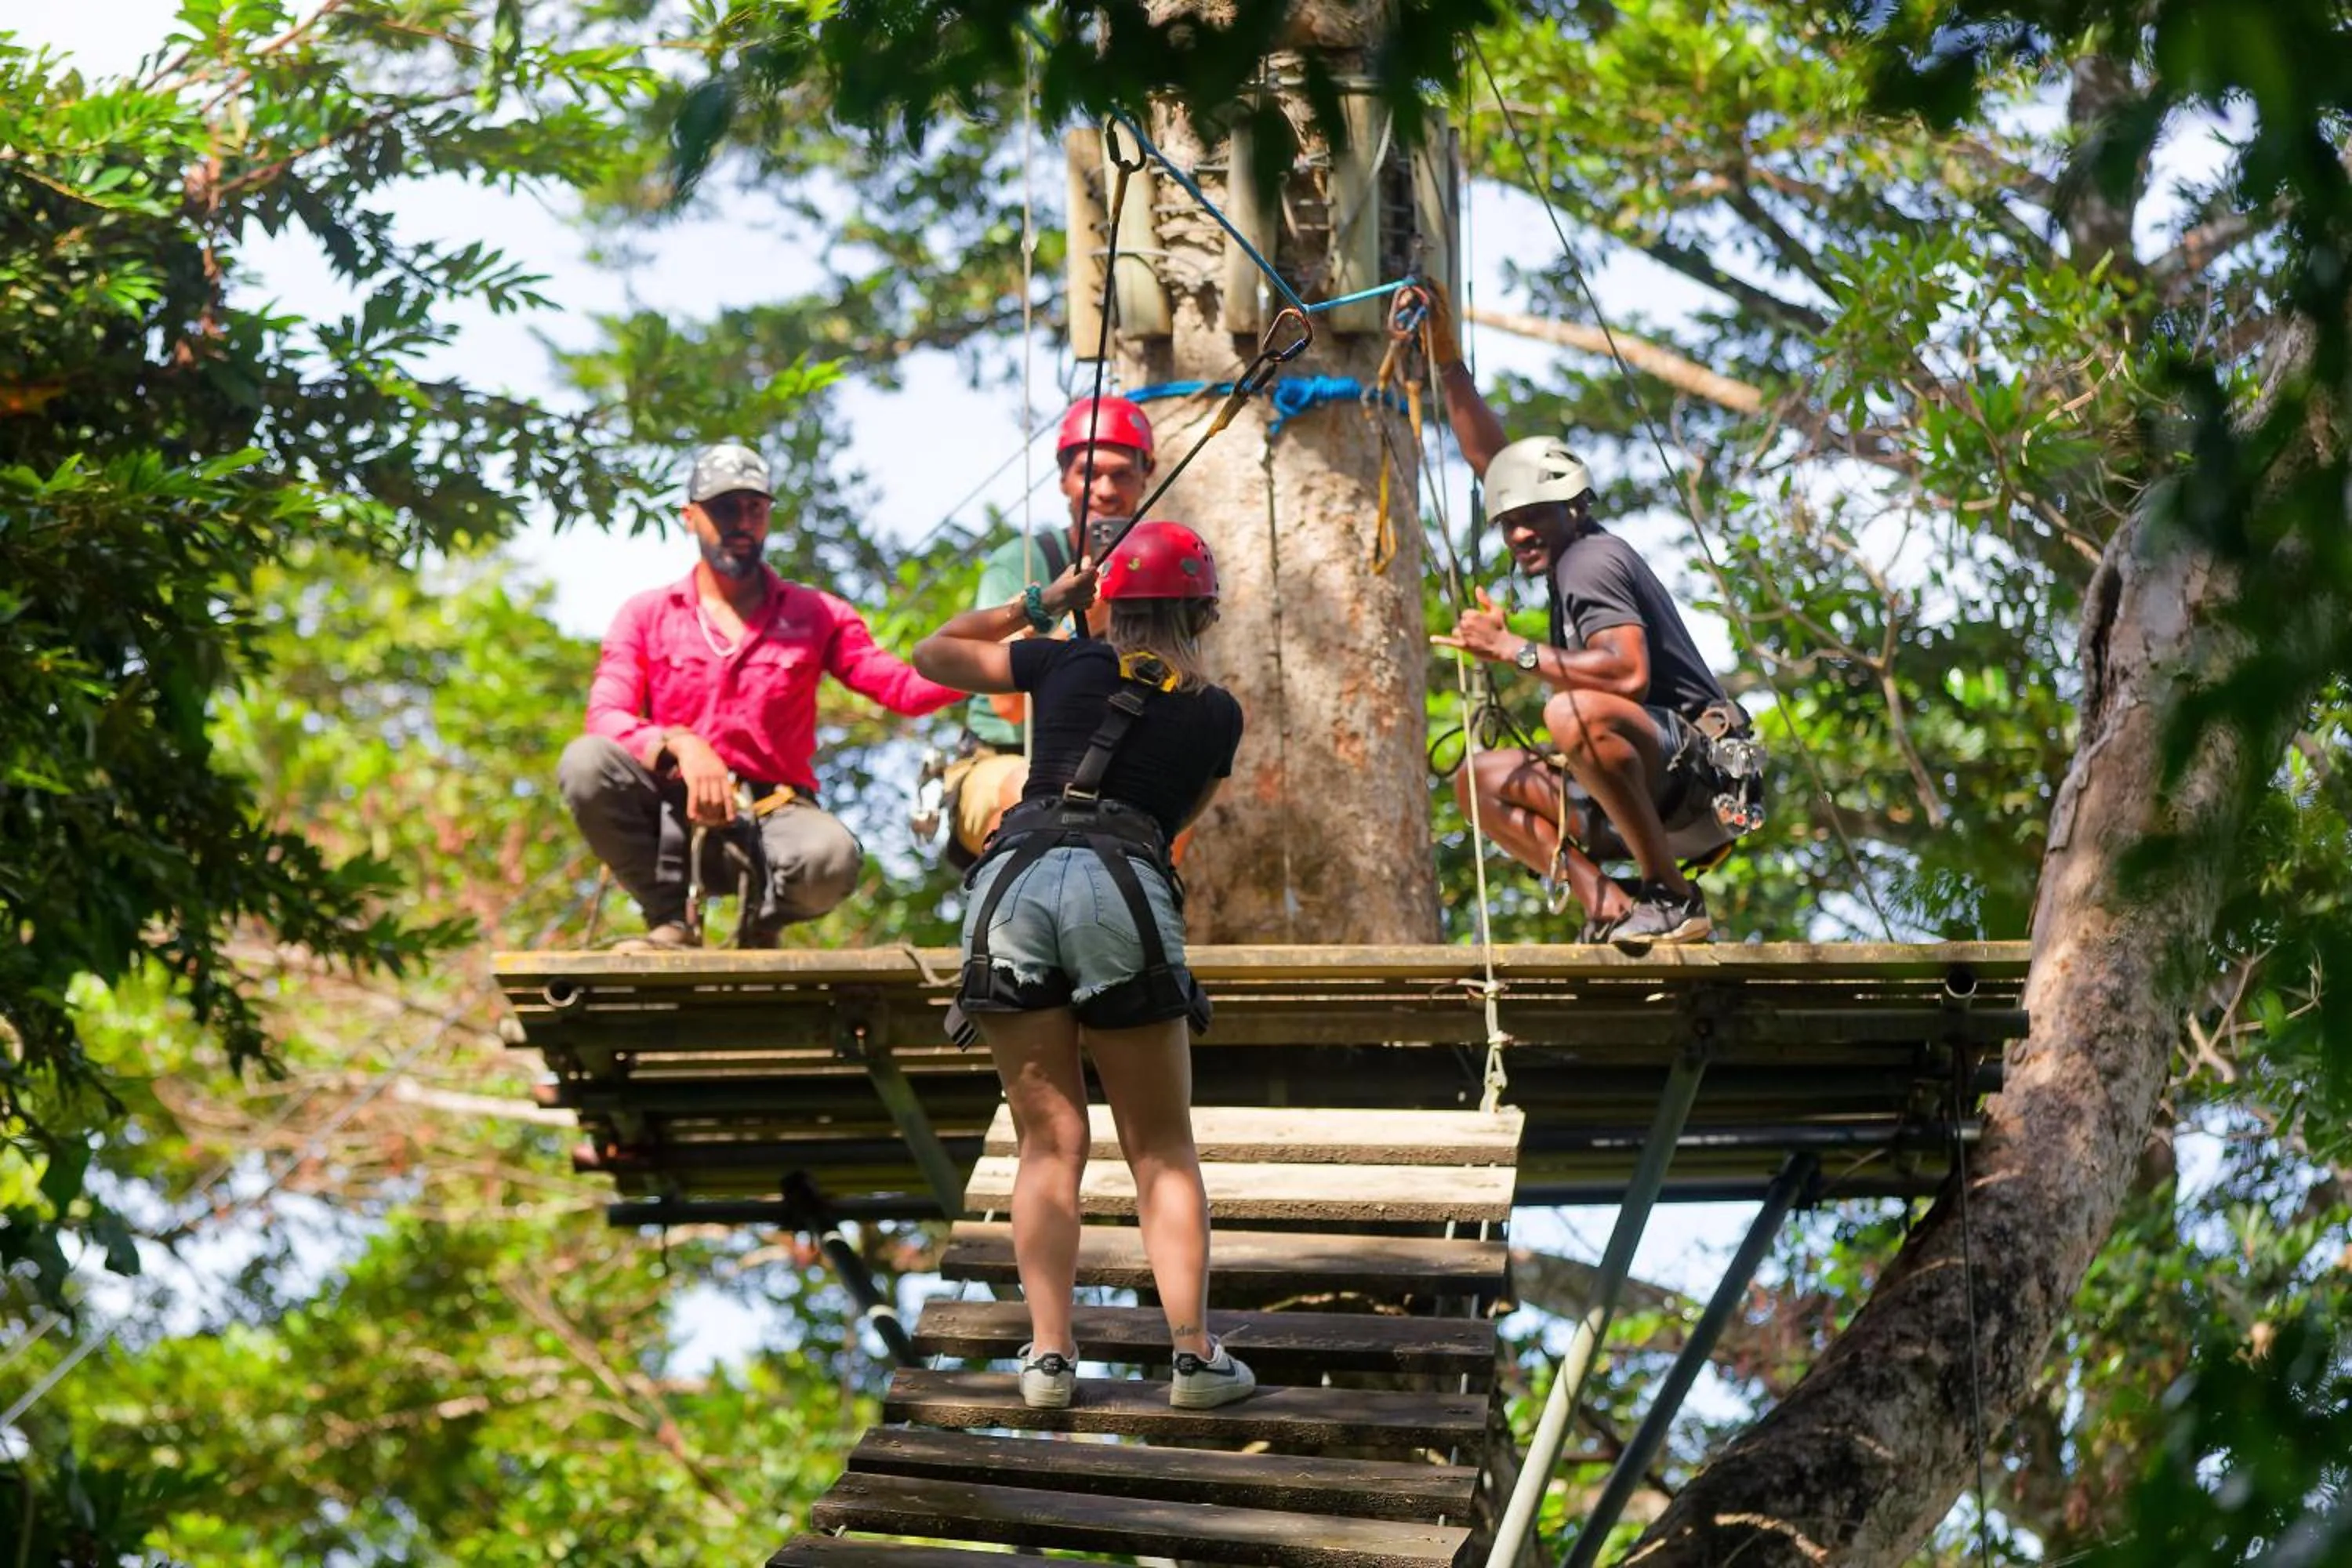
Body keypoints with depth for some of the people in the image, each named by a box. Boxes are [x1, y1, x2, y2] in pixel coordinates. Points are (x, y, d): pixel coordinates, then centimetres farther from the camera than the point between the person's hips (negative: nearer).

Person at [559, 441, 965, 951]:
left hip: (773, 816, 0)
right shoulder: (646, 616, 9)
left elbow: (905, 689, 0)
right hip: (674, 816, 0)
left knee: (830, 857, -36)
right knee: (586, 762, -28)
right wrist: (679, 744, -25)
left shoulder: (813, 615, 10)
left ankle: (761, 923, 2)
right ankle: (671, 921, -10)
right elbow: (605, 717, -5)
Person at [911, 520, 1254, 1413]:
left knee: (1049, 1142, 5)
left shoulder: (1068, 665, 17)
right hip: (1126, 887, -1)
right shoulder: (1217, 713, 16)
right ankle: (1194, 1355, -3)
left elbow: (933, 653, 30)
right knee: (1161, 1148, 7)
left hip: (1014, 874, 1)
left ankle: (1049, 1355, -4)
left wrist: (1042, 601, 33)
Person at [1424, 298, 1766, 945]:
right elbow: (1492, 460, 23)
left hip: (1706, 774, -10)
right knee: (1481, 780, 8)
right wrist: (1448, 363, 19)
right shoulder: (1569, 551, 15)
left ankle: (1673, 899, -26)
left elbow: (1630, 672, -29)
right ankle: (1612, 908, -8)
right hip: (1653, 797, 10)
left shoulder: (1591, 562, -13)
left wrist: (1517, 651, -25)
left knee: (1575, 713, -36)